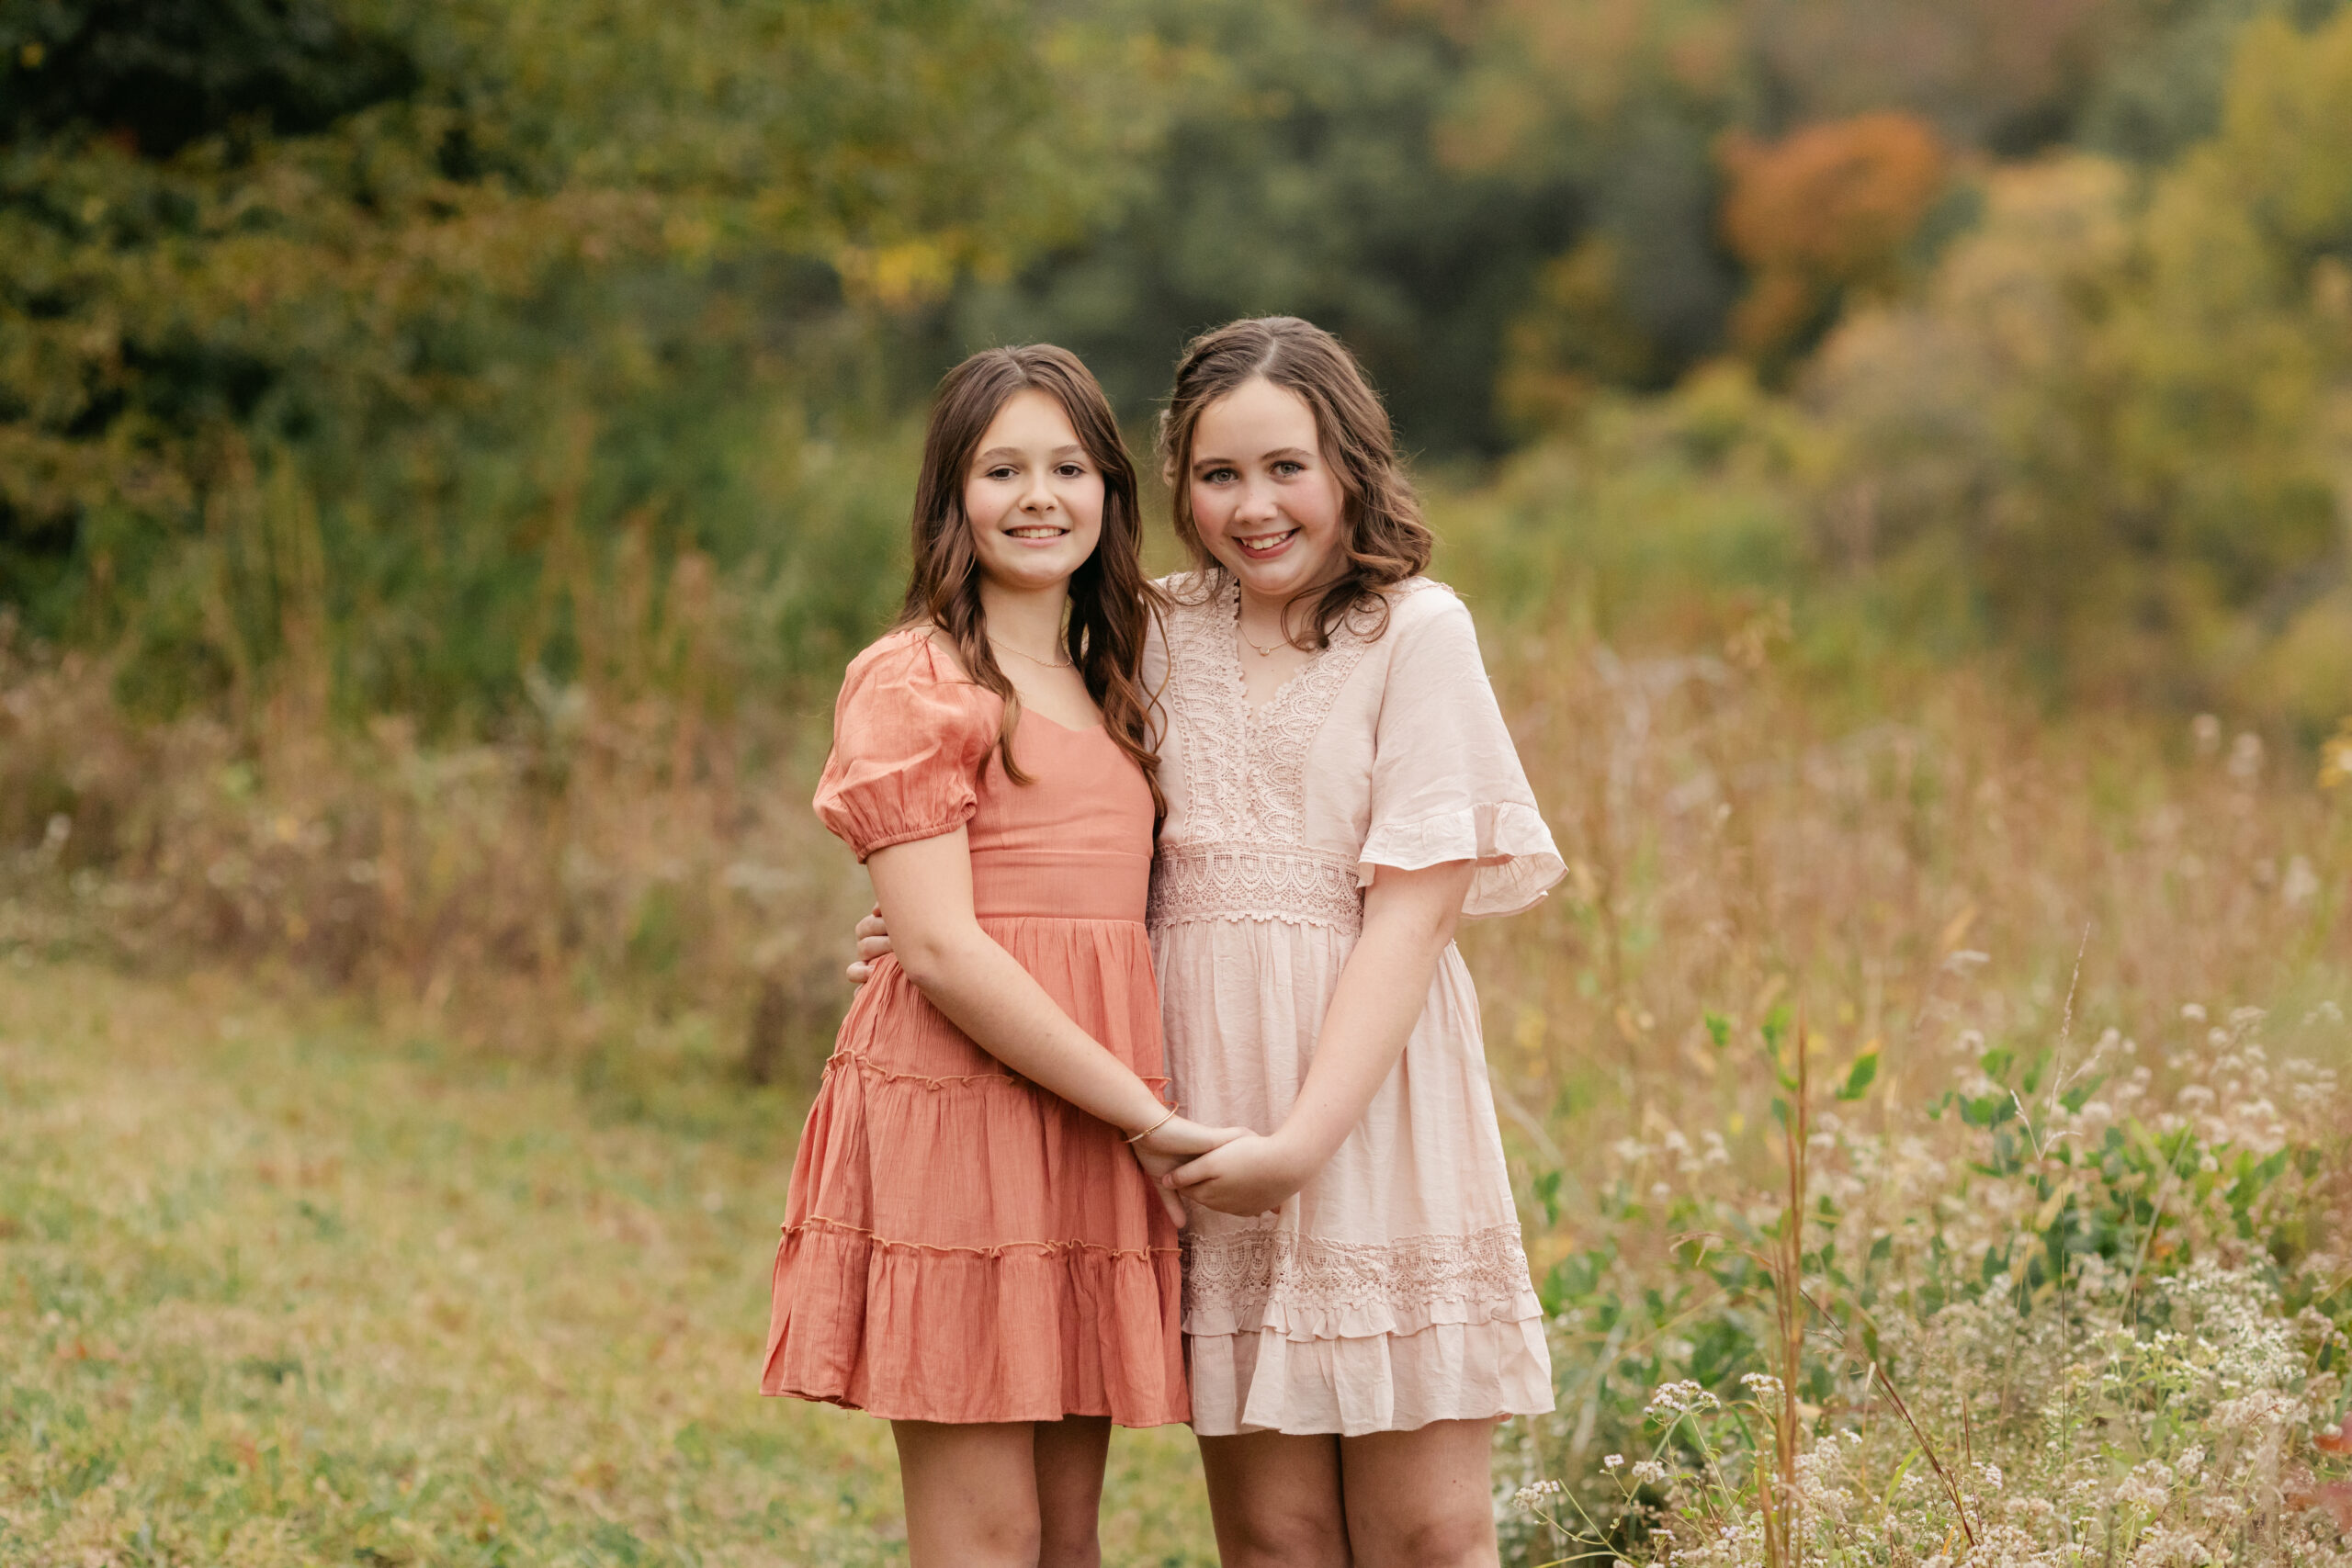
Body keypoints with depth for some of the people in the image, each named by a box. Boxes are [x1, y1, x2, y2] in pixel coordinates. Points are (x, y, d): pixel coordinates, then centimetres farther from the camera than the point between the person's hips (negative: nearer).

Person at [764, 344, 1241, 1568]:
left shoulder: (1103, 690, 19)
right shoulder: (914, 681, -6)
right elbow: (940, 948, -14)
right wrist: (1143, 1114, -14)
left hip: (1093, 1133, 7)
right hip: (960, 1115, -7)